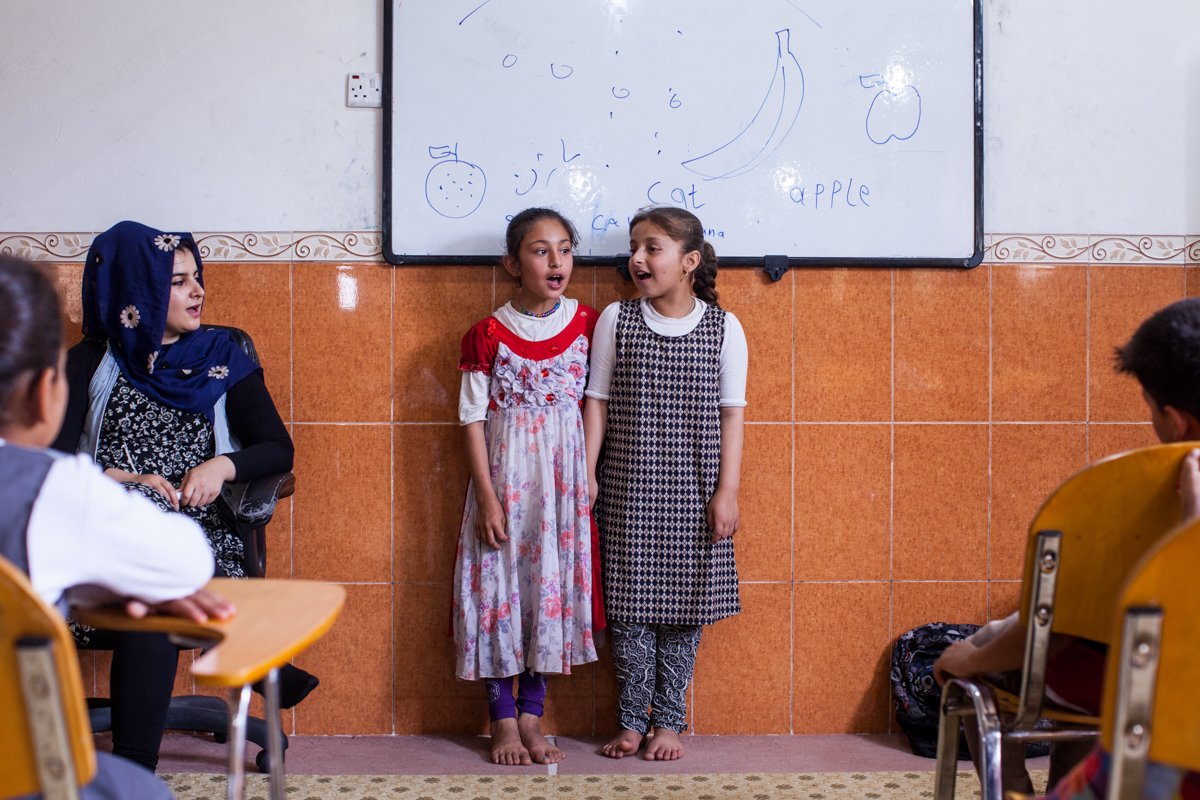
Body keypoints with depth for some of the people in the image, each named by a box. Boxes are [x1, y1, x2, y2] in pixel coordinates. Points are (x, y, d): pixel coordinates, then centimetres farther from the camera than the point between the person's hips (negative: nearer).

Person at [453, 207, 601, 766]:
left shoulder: (586, 323, 2)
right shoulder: (488, 334, -4)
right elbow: (473, 417, -4)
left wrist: (591, 479, 1)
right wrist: (487, 498, -10)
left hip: (563, 474, 2)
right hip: (504, 474, -2)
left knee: (552, 582, 4)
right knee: (501, 584, 0)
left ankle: (531, 717, 16)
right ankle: (503, 721, 12)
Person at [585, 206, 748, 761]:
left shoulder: (724, 327, -1)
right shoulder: (616, 320, 1)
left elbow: (731, 414, 0)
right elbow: (598, 401, 4)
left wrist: (727, 490, -4)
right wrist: (587, 473, -2)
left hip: (694, 491, 0)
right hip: (627, 488, 1)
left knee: (684, 604, 6)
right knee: (630, 603, 4)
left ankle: (669, 720, 19)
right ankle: (633, 719, 17)